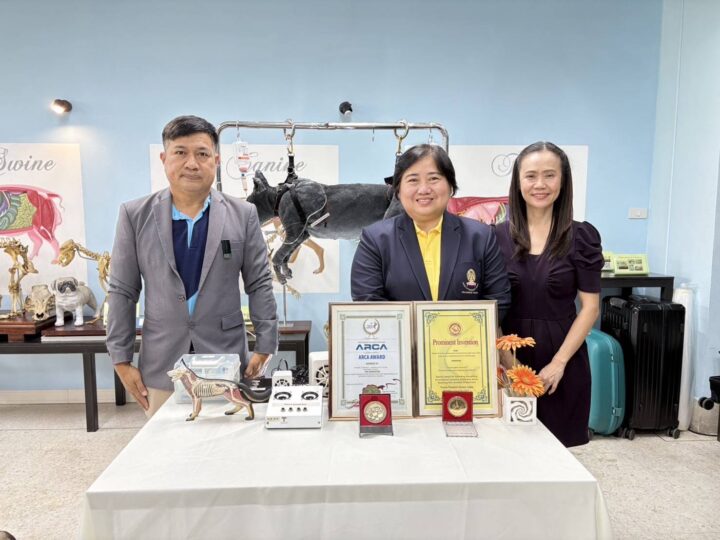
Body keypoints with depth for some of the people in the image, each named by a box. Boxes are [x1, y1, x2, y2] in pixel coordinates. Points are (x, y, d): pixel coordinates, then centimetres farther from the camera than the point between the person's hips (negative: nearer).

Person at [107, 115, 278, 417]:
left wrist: (264, 349, -1)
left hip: (227, 363, 0)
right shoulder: (135, 215, 1)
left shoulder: (243, 215, 0)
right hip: (161, 366, 1)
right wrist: (121, 360, 2)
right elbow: (122, 292, 3)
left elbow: (259, 285, 2)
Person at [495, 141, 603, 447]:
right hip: (510, 358, 1)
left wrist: (559, 362, -11)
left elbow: (590, 307, -3)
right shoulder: (497, 236, 0)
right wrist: (505, 359, -8)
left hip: (563, 359, 0)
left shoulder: (582, 236, -2)